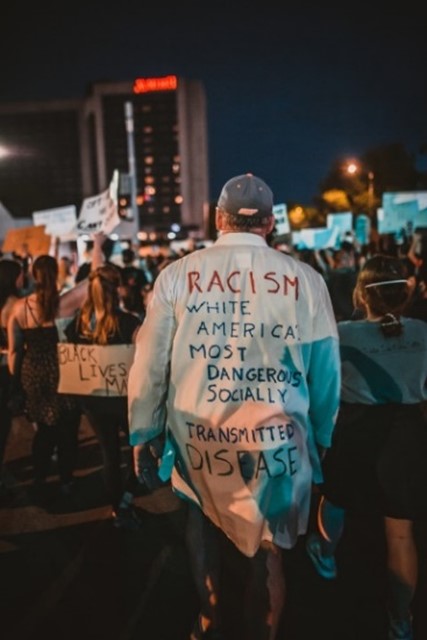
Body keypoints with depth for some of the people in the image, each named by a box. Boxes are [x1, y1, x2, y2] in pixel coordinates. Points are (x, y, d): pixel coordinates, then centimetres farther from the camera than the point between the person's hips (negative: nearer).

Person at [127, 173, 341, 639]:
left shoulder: (177, 276, -6)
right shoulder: (306, 280, -5)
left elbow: (149, 366, -4)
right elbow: (326, 373, -1)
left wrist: (142, 436, 9)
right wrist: (321, 438, 14)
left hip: (198, 442, 1)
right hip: (277, 443, 0)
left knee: (203, 521, 27)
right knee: (267, 550, 19)